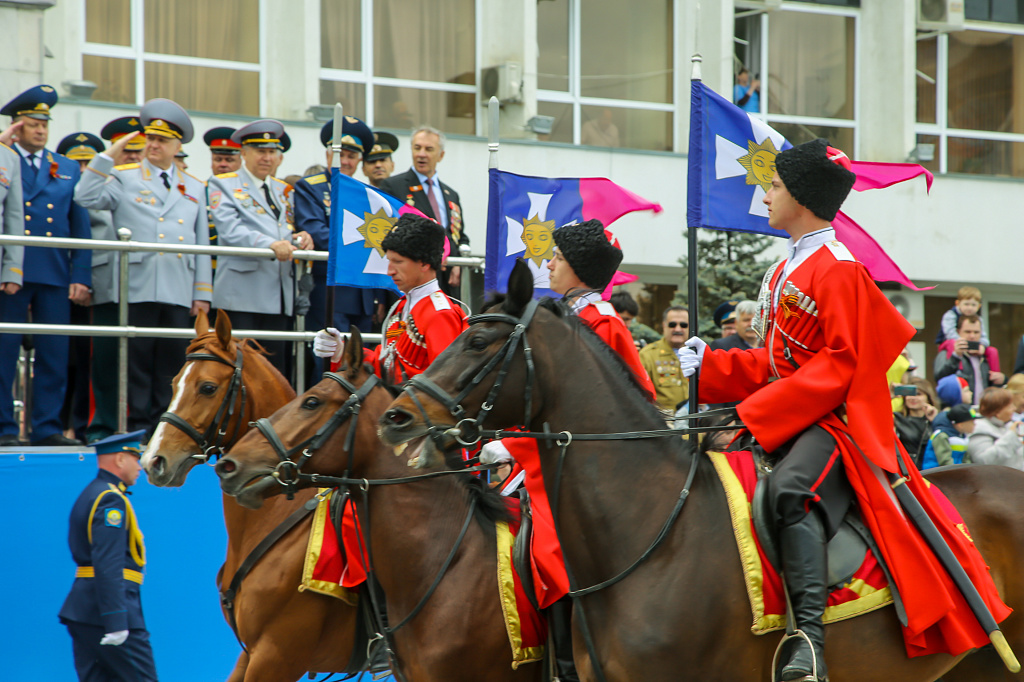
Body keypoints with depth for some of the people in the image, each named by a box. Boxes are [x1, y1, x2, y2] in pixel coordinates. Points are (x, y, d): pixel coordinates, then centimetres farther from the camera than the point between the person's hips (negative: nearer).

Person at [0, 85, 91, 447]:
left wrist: (80, 277, 3)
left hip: (55, 277, 3)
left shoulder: (68, 169, 16)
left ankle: (47, 427, 8)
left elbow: (81, 227, 13)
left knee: (54, 354, 2)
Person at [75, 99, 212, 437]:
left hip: (179, 291, 3)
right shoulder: (124, 178, 9)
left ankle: (163, 424, 8)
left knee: (171, 359, 3)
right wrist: (108, 156, -8)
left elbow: (202, 243, 16)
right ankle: (138, 426, 1)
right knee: (137, 358, -3)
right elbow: (87, 198, -8)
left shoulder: (194, 188, 18)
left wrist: (202, 293, 10)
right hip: (138, 288, -3)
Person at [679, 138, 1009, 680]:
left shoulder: (839, 270, -11)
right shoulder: (783, 273, 19)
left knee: (790, 487, -37)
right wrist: (709, 365, 8)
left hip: (835, 422, -11)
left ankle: (808, 636, -46)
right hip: (783, 422, 11)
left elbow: (841, 365, -18)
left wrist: (758, 413, -21)